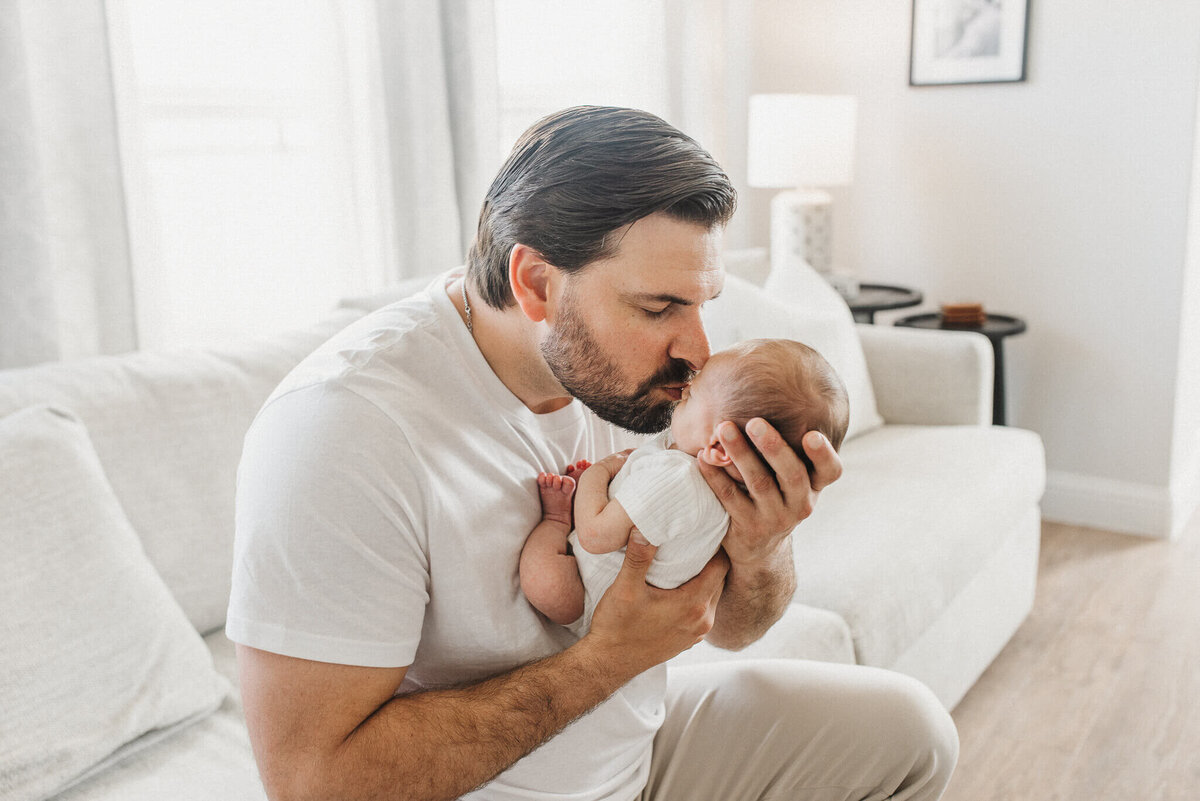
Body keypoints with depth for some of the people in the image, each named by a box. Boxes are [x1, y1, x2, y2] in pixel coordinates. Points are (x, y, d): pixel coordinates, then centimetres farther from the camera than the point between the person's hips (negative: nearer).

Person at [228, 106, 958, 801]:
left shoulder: (639, 371, -10)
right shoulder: (344, 429, -29)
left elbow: (728, 626, -1)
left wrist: (761, 551, -24)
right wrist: (607, 658, -29)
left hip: (638, 735, 6)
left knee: (911, 729, 5)